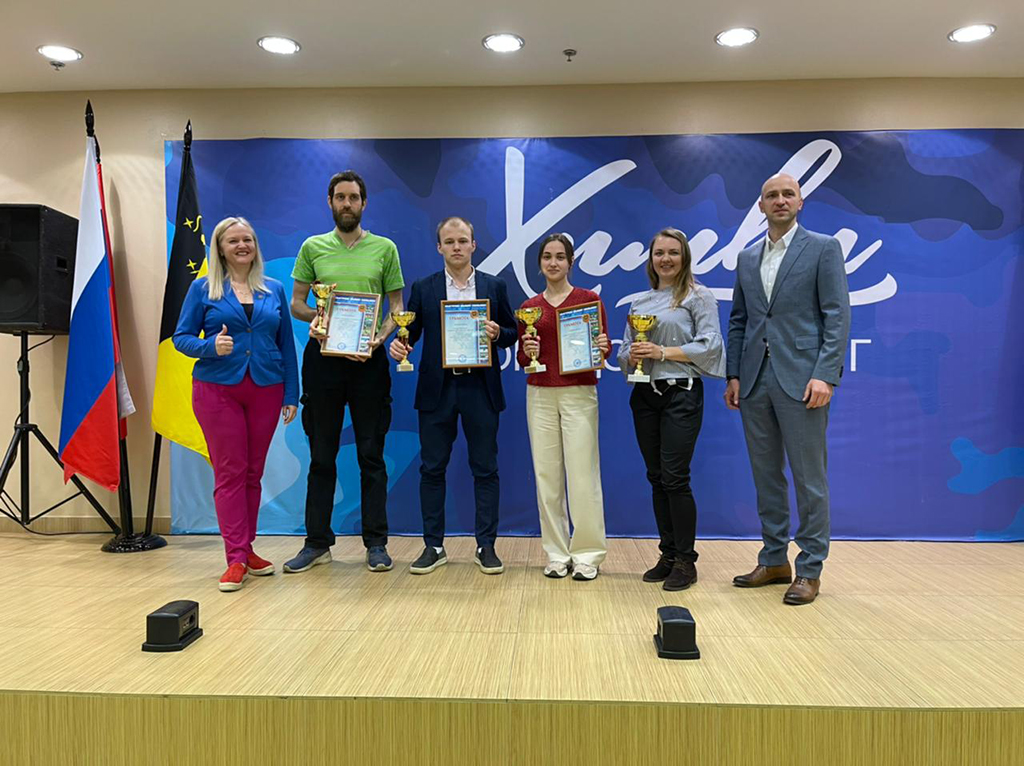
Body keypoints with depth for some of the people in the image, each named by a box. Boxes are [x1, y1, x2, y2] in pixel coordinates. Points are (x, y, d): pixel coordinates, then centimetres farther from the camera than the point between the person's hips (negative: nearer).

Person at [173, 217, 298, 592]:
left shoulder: (275, 290, 9)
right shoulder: (203, 289, 3)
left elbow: (286, 345, 10)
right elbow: (181, 337, 3)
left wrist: (292, 394, 5)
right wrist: (210, 346, -18)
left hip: (266, 389, 2)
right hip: (217, 389, -2)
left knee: (253, 472, 9)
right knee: (229, 472, -2)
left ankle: (246, 549, 22)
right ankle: (236, 558, 4)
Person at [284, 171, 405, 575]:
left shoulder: (384, 248, 6)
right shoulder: (312, 247, 10)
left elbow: (396, 306, 5)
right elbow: (296, 302, 11)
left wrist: (380, 336, -14)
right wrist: (313, 315, -12)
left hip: (369, 359, -1)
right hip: (323, 356, 1)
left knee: (371, 455, 4)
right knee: (321, 455, 8)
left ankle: (376, 543, 14)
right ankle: (317, 543, 19)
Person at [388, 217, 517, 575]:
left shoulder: (495, 286, 8)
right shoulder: (423, 288, 8)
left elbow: (511, 334, 9)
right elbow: (410, 332, 6)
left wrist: (497, 333, -12)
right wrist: (398, 345, -15)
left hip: (481, 388, 0)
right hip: (437, 389, 1)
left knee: (485, 469, 4)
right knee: (432, 468, 5)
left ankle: (486, 546, 15)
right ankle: (434, 547, 17)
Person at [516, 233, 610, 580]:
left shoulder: (589, 299, 2)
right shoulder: (529, 306, 10)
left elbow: (604, 348, 3)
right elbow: (522, 360, 11)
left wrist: (603, 346, -18)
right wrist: (527, 351, -10)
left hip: (579, 394, -3)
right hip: (540, 395, 3)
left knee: (582, 475, -3)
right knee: (546, 475, 5)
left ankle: (588, 554, 11)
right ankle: (557, 554, 17)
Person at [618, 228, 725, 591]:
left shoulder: (698, 296, 0)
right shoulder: (639, 301, 16)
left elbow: (708, 345, -10)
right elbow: (624, 350, 16)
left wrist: (662, 351, -16)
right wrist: (631, 357, -6)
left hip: (681, 393, -5)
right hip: (645, 395, 6)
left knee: (675, 477, -7)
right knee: (656, 478, 9)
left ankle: (686, 560, 7)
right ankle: (668, 555, 21)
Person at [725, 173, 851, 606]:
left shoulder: (823, 248, 1)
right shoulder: (747, 258, 16)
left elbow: (837, 316, -5)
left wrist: (825, 375, -15)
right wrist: (733, 375, 7)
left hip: (801, 380, -5)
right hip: (755, 380, 5)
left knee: (809, 478, 2)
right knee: (766, 476, 11)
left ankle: (809, 570, 13)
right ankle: (774, 560, 23)